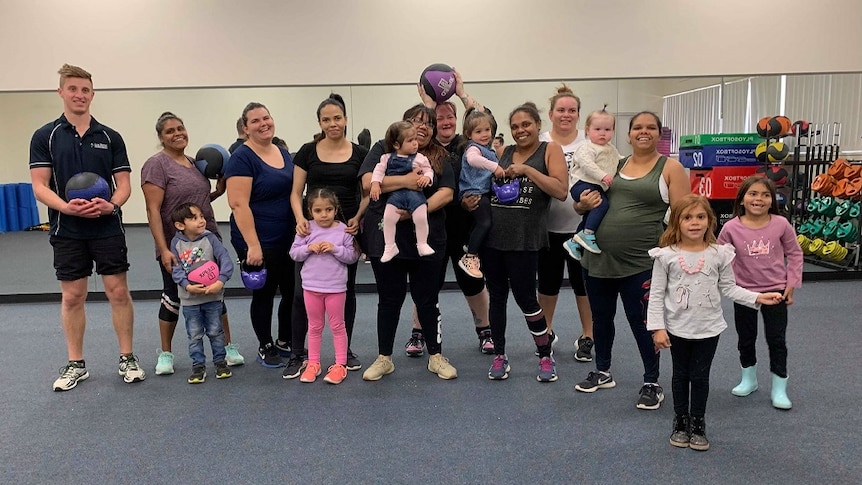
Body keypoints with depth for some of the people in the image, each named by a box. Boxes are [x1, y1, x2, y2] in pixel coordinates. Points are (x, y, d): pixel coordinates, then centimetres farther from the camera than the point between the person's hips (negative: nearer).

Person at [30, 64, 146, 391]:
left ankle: (127, 358, 14)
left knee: (118, 292, 2)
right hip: (67, 231, 0)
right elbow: (39, 186, -4)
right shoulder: (45, 136, 2)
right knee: (72, 297, 7)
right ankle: (75, 364, 20)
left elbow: (124, 184, 3)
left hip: (108, 229, 0)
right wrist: (67, 207, -22)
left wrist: (111, 205, -18)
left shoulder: (110, 137, 5)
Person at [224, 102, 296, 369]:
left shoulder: (284, 154, 10)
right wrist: (253, 245, -22)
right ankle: (265, 348, 26)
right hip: (259, 243, -7)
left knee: (294, 291, 12)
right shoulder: (242, 158, -12)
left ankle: (286, 342, 32)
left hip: (289, 239, 7)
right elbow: (238, 204, -18)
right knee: (264, 294, 7)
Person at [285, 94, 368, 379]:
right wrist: (300, 218, -15)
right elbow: (296, 192, 3)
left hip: (346, 230, 1)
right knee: (303, 293, -2)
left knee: (346, 291, 10)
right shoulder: (308, 151, 2)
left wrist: (358, 217, -10)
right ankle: (297, 356, 11)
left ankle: (346, 350, 25)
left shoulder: (359, 154, 4)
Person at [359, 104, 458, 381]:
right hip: (386, 239, -1)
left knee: (427, 300, 9)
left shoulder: (439, 157, 8)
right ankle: (384, 358, 24)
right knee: (389, 299, 10)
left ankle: (436, 356, 25)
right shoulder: (383, 149, 4)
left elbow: (447, 193, -4)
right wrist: (405, 181, -20)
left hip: (426, 240, 1)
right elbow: (368, 183, -10)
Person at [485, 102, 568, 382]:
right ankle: (499, 357, 23)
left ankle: (546, 357, 21)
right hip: (491, 235, 4)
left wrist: (526, 170, -16)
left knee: (525, 298, 1)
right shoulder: (504, 152, 13)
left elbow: (561, 191, -11)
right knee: (497, 296, 9)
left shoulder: (550, 150, 1)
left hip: (524, 239, -4)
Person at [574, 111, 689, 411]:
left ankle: (652, 384, 21)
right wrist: (584, 203, -6)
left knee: (641, 322, 3)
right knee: (601, 317, 17)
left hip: (640, 263, -5)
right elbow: (584, 202, 18)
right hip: (597, 258, 5)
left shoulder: (670, 168, -1)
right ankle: (602, 372, 36)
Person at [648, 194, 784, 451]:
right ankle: (681, 422, 30)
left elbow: (729, 288, 2)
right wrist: (657, 328, -12)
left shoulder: (719, 254, -6)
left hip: (708, 328, 1)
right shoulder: (666, 255, -11)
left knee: (700, 376, 10)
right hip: (677, 327, -1)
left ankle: (698, 424, 27)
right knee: (681, 375, 14)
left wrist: (757, 297, -11)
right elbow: (656, 294, -8)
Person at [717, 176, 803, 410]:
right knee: (746, 338, 15)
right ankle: (749, 379, 36)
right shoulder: (731, 227, -11)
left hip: (775, 291, -1)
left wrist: (791, 284, -2)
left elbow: (794, 254, 1)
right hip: (744, 292, 1)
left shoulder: (781, 224, -10)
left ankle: (779, 389, 19)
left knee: (777, 340, 5)